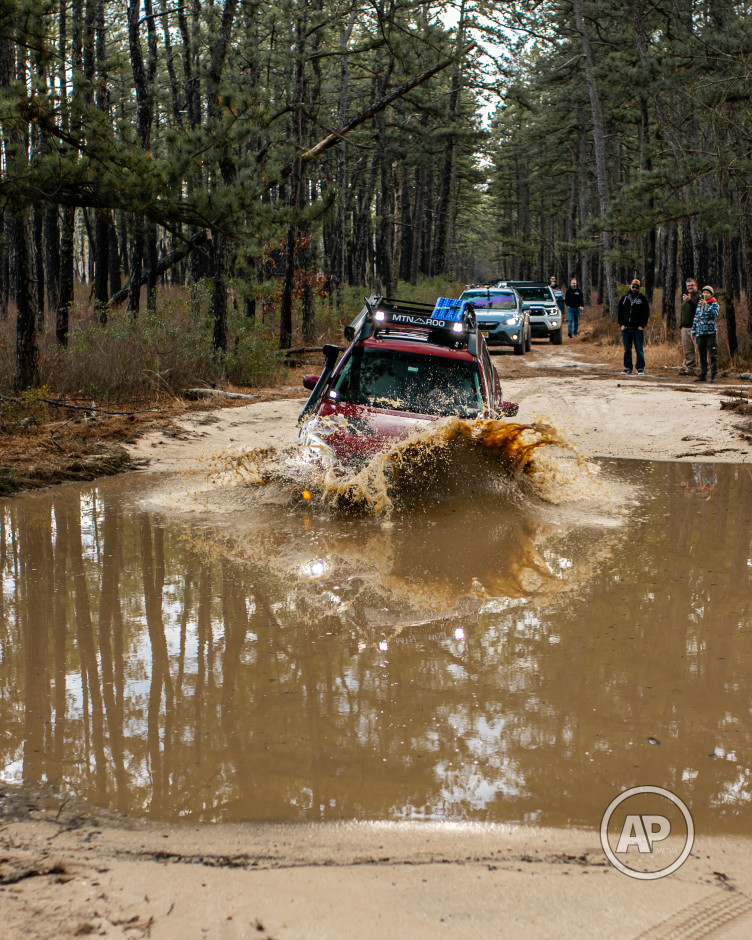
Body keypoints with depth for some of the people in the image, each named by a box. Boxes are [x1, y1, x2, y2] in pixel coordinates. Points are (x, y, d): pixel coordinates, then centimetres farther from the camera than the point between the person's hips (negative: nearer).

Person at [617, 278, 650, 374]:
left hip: (638, 328, -3)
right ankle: (628, 368, 12)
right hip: (626, 328, 3)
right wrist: (621, 324, 3)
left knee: (639, 349, -4)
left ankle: (641, 368, 1)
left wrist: (642, 326, -7)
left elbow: (646, 313, 2)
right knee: (627, 349, 6)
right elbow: (620, 312, 14)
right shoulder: (624, 298, 12)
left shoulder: (643, 299, 4)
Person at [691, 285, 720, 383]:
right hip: (700, 334, 5)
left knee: (713, 355, -4)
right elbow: (696, 319, 19)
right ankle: (703, 375, 14)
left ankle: (714, 375, -1)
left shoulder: (714, 304, 1)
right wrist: (694, 332, 16)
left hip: (711, 333, -5)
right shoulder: (699, 305, 16)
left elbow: (715, 314, -19)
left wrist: (706, 306, -23)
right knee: (701, 356, 8)